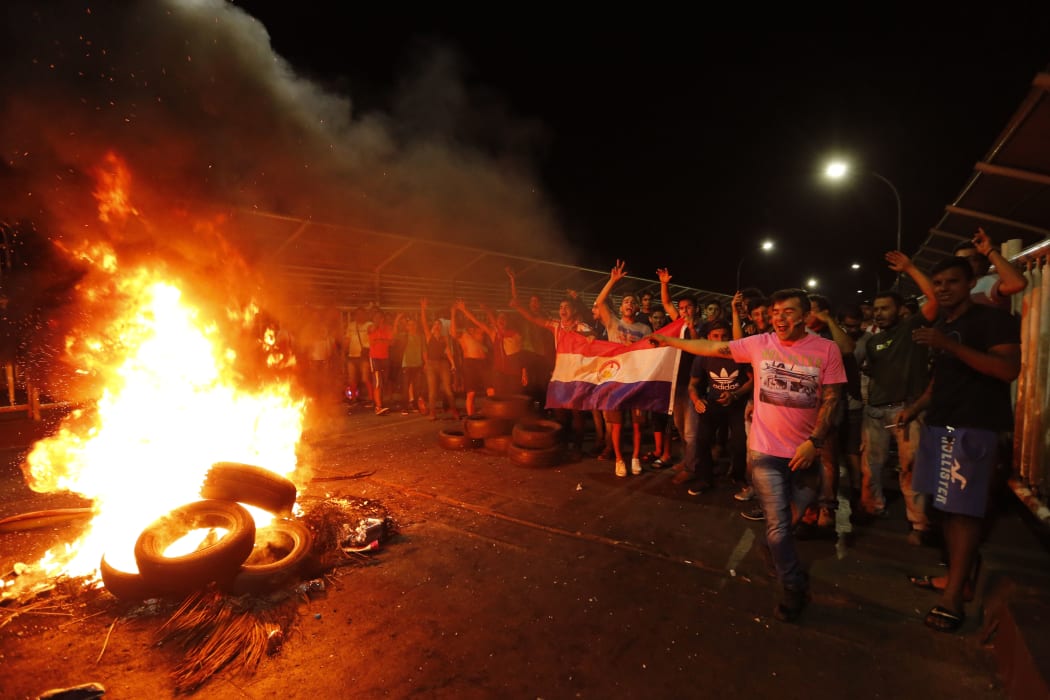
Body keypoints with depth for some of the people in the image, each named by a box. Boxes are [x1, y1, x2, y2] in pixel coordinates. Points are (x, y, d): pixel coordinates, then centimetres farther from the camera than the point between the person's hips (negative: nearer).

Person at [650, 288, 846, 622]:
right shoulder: (760, 343, -5)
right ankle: (794, 587, 19)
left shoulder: (827, 349, -7)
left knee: (802, 522, 22)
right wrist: (669, 341, 1)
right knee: (778, 526, 0)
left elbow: (831, 398, -6)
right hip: (765, 450, -1)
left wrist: (814, 441, -15)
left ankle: (776, 547, 52)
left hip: (805, 451, 1)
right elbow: (713, 348, 0)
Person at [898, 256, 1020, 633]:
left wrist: (951, 345, -26)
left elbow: (1009, 369, -20)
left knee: (964, 511, -6)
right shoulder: (941, 326, 17)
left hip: (974, 428, -7)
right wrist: (915, 408, 12)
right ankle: (955, 574, 24)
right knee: (947, 507, 11)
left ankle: (953, 597, -1)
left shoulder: (994, 319, -7)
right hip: (939, 425, 8)